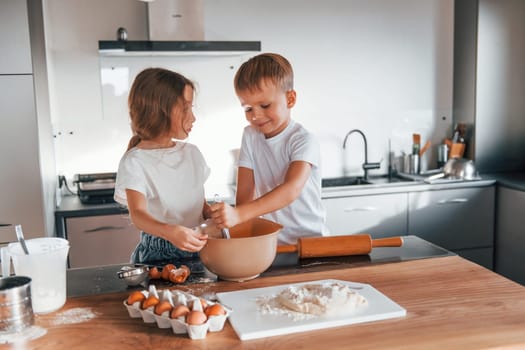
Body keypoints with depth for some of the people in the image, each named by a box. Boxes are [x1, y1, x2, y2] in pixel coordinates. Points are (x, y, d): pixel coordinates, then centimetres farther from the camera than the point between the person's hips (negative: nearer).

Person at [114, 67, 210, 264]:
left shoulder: (192, 153, 11)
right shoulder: (135, 162, -8)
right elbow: (138, 215, -20)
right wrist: (170, 232, -39)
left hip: (197, 248, 5)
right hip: (158, 255, -4)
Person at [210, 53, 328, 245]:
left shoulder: (303, 140, -12)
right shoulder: (250, 136, 6)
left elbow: (292, 189, -27)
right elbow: (245, 191, 1)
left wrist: (239, 214, -38)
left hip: (308, 238, -4)